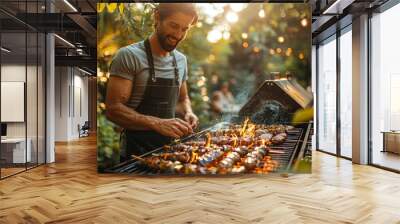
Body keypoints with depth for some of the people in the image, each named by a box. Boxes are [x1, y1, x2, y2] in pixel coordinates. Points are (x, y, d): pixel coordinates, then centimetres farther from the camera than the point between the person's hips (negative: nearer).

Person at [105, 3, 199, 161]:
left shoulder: (181, 60, 5)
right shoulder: (128, 56, -14)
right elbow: (113, 108, -19)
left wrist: (188, 112, -5)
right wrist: (158, 123, -30)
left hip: (170, 148, 6)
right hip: (136, 153, -6)